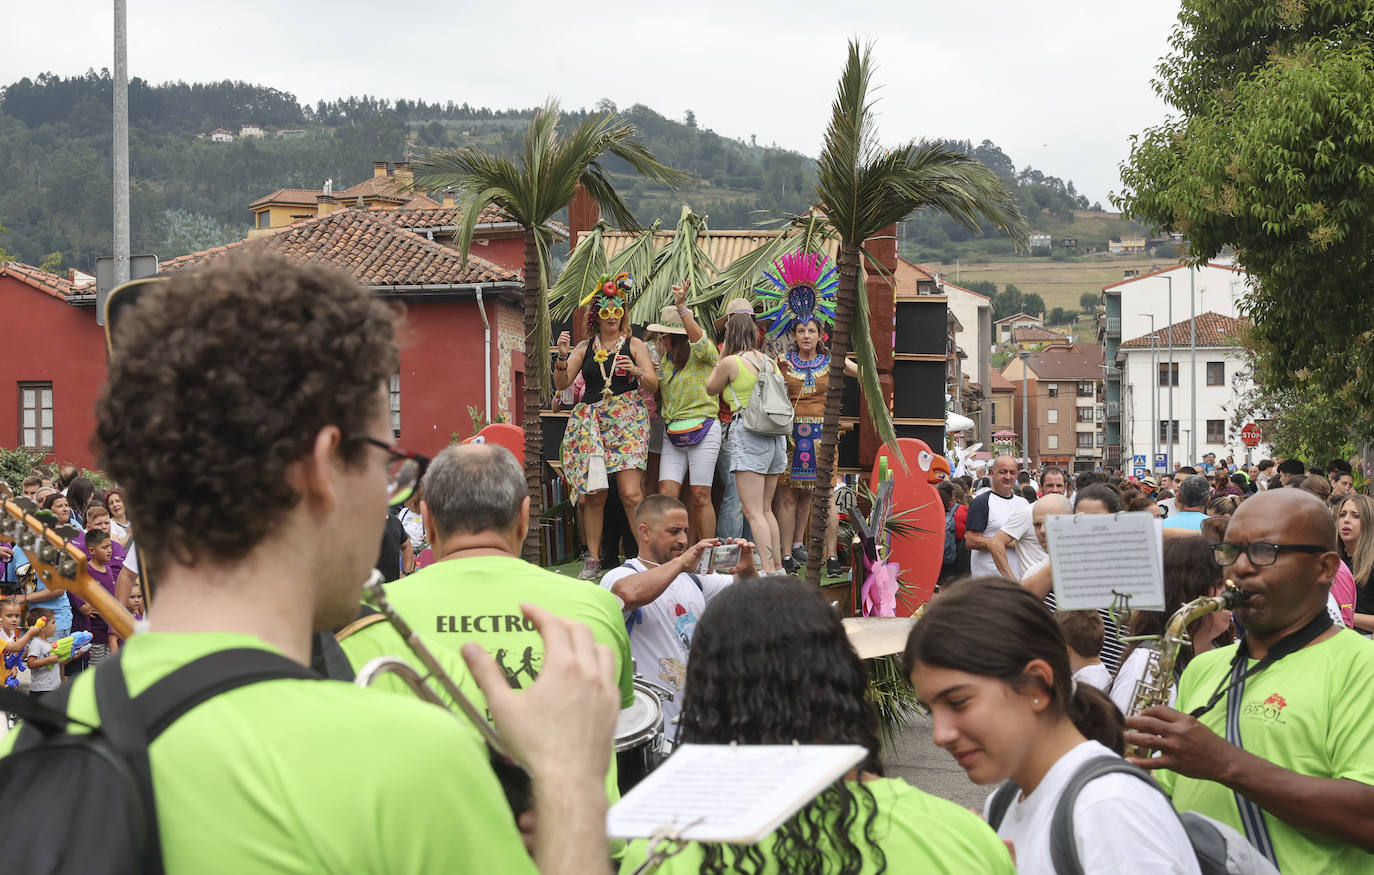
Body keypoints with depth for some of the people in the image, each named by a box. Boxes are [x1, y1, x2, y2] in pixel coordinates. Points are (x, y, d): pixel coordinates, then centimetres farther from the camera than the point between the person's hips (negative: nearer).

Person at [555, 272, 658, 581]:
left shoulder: (634, 344, 6)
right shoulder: (585, 347, 13)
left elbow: (653, 385, 0)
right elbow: (561, 383, 9)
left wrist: (636, 371, -20)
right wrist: (563, 357, -8)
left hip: (626, 420, -3)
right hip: (590, 421, 3)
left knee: (631, 493, -13)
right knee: (593, 494, 0)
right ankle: (593, 559, 7)